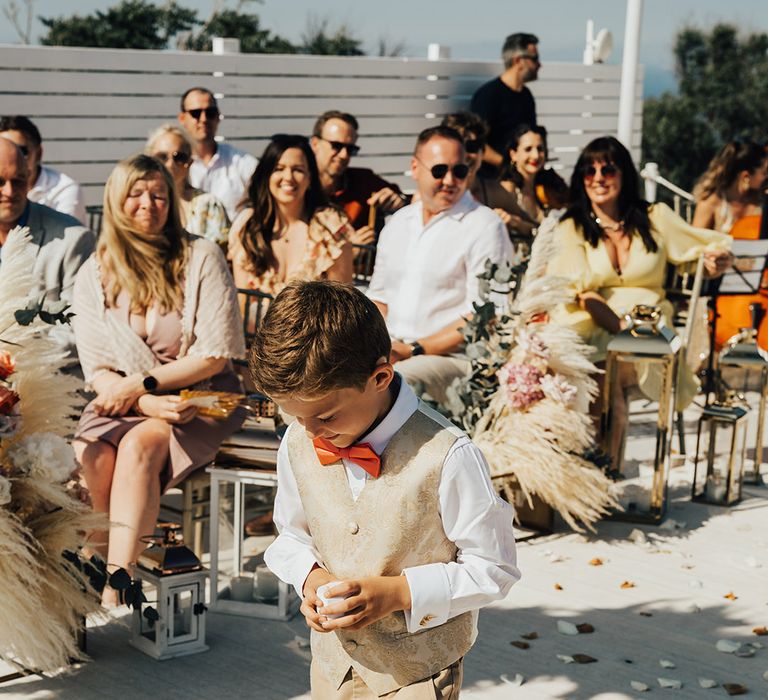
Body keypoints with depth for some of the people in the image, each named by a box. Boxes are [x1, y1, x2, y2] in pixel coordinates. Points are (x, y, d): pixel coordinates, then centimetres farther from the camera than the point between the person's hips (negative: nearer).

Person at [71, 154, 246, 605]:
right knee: (90, 457, -29)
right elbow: (97, 370, 2)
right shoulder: (93, 274, 5)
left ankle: (114, 590, -38)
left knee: (138, 447, -32)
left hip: (198, 397, -3)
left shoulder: (202, 258, -3)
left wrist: (141, 384, -13)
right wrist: (150, 405, -16)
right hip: (126, 403, 3)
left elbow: (215, 356, -7)